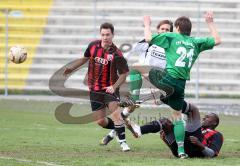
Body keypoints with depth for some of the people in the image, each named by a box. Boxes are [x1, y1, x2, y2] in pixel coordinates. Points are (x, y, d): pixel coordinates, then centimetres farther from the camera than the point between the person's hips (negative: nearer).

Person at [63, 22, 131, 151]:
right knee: (100, 121, 5)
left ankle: (122, 142, -14)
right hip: (94, 89, 5)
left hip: (109, 89, -4)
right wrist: (72, 68, 12)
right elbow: (85, 58, 17)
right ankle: (116, 129, 34)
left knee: (116, 114, -23)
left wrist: (114, 86, -21)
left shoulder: (116, 54, -18)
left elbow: (124, 73, -10)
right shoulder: (93, 45, -3)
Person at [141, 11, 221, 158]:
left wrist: (147, 24, 20)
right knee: (177, 115, 16)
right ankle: (181, 150, 10)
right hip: (181, 84, 5)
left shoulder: (171, 37, 5)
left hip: (167, 78, -5)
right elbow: (217, 40, 26)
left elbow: (149, 38, 2)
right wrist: (210, 23, 35)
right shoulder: (196, 42, 16)